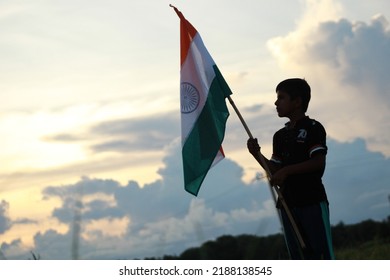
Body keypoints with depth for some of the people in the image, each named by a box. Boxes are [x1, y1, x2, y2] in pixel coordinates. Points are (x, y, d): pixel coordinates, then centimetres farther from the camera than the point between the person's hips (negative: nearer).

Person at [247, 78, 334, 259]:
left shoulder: (313, 128, -2)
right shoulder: (280, 136, 18)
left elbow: (319, 163, -14)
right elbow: (274, 171, 16)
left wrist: (286, 170, -20)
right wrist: (257, 155, 1)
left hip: (312, 201, -7)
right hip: (287, 204, 7)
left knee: (322, 254, -10)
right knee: (299, 259, 6)